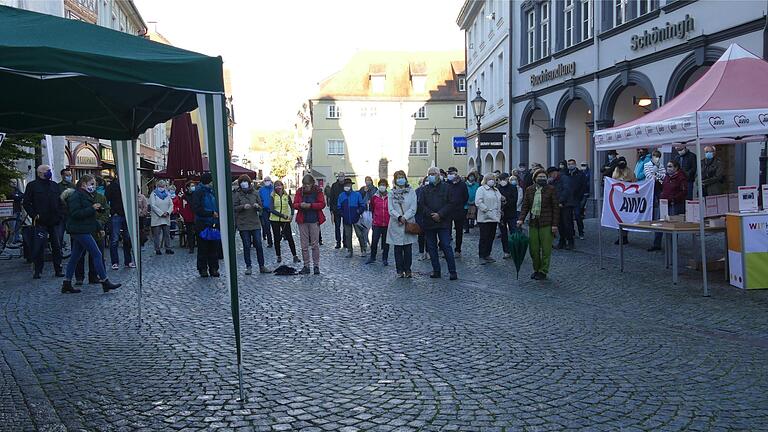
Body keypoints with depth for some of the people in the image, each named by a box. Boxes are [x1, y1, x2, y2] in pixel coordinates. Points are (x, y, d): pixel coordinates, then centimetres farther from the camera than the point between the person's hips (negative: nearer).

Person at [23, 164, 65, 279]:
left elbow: (61, 202, 17)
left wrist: (60, 215, 5)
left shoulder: (54, 185, 13)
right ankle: (38, 271, 7)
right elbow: (26, 203, 0)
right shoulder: (32, 185, 1)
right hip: (40, 222, -4)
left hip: (55, 222, 4)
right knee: (39, 247, -2)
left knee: (57, 247, 6)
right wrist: (34, 215, -10)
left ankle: (58, 270, 13)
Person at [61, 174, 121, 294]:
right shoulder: (76, 196, -12)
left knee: (75, 257, 11)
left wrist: (100, 227, 18)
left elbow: (89, 215, 26)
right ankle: (105, 283, -5)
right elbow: (75, 213, -22)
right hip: (80, 231, -10)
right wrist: (92, 209, -21)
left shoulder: (86, 195, 20)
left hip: (82, 231, 10)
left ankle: (66, 285, 16)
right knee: (97, 254, -9)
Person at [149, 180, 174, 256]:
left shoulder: (167, 194, 14)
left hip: (166, 218, 3)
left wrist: (167, 212, -10)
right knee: (157, 234, -1)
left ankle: (168, 248, 8)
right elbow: (153, 205, -8)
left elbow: (171, 205, 8)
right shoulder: (153, 194, 2)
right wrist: (161, 213, -15)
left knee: (167, 234, 3)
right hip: (157, 217, -3)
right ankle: (157, 249, 4)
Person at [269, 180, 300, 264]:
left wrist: (291, 215, -4)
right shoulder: (273, 197, -2)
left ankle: (295, 256, 4)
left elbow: (292, 206, 14)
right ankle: (278, 256, 19)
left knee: (289, 238, -2)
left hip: (285, 220, 0)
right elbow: (271, 209, -10)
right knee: (277, 238, 7)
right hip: (274, 220, 0)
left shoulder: (287, 196, 3)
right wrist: (282, 215, -16)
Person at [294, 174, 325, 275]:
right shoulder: (299, 191, 6)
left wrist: (310, 205, -18)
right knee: (304, 245, 5)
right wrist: (300, 205, -16)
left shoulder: (318, 191, -1)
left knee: (315, 244, 1)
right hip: (302, 221, 3)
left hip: (314, 221, -2)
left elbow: (322, 204, -6)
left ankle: (316, 266, 9)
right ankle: (306, 266, 12)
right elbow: (294, 204, 6)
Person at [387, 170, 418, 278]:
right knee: (398, 249, 4)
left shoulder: (411, 192, 4)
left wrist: (405, 217, -13)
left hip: (409, 223, -1)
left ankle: (408, 270, 8)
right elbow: (390, 209, -1)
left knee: (408, 248, 1)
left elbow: (413, 208, -2)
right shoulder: (391, 193, 7)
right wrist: (399, 217, -16)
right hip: (396, 225, 1)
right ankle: (400, 270, 11)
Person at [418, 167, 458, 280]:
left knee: (446, 246, -5)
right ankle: (436, 271, 16)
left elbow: (451, 204, -4)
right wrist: (430, 214, -11)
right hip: (429, 223, 4)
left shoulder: (446, 188, 2)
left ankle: (452, 272, 0)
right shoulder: (425, 189, 10)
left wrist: (440, 214, -13)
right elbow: (421, 205, 3)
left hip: (443, 223, -3)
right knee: (432, 248, 7)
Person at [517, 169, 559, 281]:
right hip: (533, 223, 4)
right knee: (533, 248, 8)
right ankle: (536, 269, 24)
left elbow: (556, 208, -2)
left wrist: (554, 225, -7)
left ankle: (543, 271, 11)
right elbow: (525, 206, 10)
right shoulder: (529, 190, 7)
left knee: (546, 249, 1)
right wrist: (521, 219, -5)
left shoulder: (551, 190, -2)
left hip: (546, 224, -3)